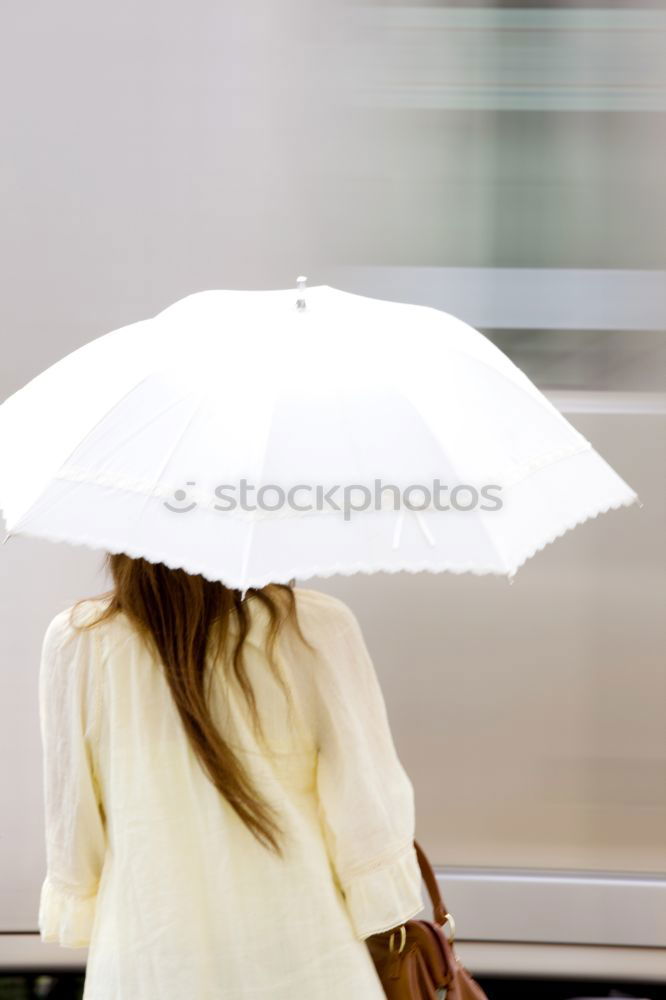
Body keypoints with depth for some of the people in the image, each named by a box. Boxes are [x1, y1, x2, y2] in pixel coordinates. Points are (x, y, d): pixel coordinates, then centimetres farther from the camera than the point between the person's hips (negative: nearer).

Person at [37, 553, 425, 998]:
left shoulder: (75, 639, -8)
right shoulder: (317, 625, -12)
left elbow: (72, 817, 2)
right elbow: (365, 805, -7)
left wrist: (79, 907, 17)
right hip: (299, 960, -1)